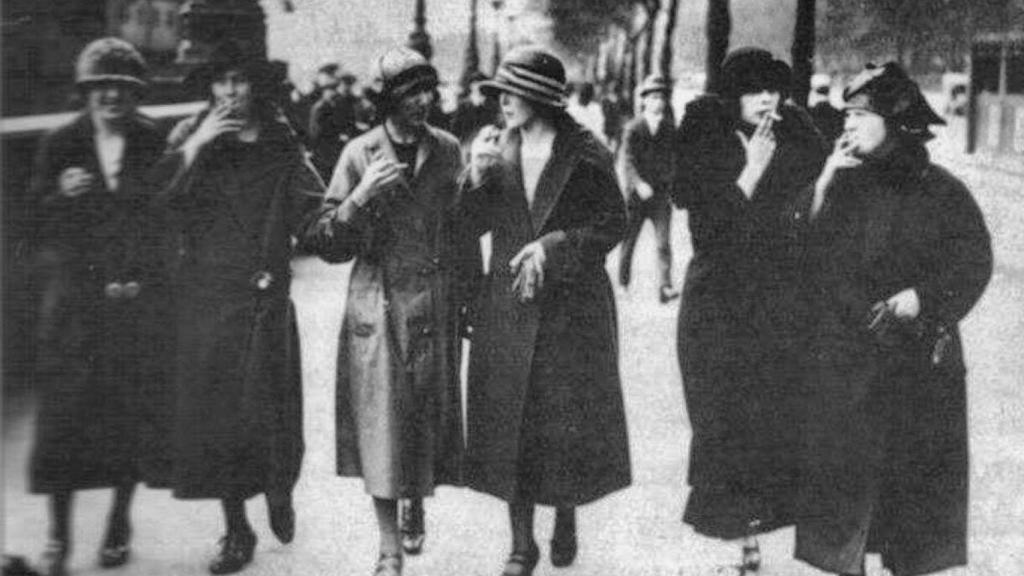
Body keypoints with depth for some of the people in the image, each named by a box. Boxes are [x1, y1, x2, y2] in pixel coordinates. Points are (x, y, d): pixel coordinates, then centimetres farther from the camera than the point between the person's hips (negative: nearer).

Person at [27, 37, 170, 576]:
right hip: (74, 304, 0)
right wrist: (61, 194, -15)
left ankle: (120, 522, 22)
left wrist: (145, 279, -7)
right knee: (63, 415, -2)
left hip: (138, 304, 0)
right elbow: (38, 223, 4)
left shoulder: (154, 144, 2)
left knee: (131, 416, 4)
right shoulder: (60, 144, 4)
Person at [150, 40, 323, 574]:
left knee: (269, 406, 3)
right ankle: (236, 530, 15)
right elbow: (154, 196, -13)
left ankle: (278, 493, 34)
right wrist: (195, 145, -18)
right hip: (205, 295, 0)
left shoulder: (280, 142, 5)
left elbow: (314, 210, 3)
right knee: (212, 409, 2)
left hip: (265, 295, 0)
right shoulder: (189, 136, 3)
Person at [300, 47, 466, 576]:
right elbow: (326, 244, -7)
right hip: (378, 308, -2)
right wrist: (361, 197, -22)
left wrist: (468, 296, 10)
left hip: (434, 307, 3)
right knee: (381, 420, -2)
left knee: (428, 413, 10)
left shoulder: (447, 150, 3)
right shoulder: (360, 154, -6)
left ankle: (416, 503, 38)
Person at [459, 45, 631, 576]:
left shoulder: (584, 155, -7)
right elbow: (466, 229, 1)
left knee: (569, 424, 8)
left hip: (573, 309, -3)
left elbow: (612, 224, -5)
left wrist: (552, 246, -17)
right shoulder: (497, 150, 3)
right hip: (508, 310, 3)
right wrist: (478, 177, -16)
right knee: (509, 427, 4)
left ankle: (566, 523, 33)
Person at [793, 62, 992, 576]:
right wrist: (824, 185, -12)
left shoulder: (942, 192, -1)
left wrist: (919, 297, -16)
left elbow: (973, 263, -4)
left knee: (918, 473, 6)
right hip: (841, 357, 1)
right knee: (841, 473, 2)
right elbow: (799, 249, -4)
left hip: (918, 362, -1)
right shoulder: (838, 183, 5)